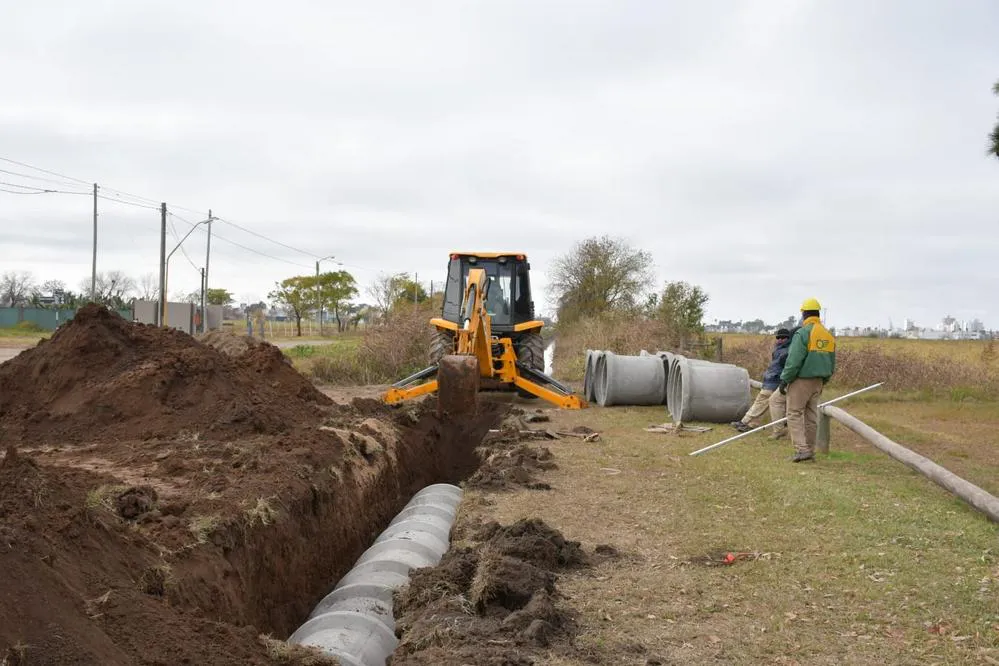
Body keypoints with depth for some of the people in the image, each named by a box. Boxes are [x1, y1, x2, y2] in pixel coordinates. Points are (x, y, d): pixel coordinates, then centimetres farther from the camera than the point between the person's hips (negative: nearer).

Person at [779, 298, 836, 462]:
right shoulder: (828, 335, 9)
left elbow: (793, 361, -18)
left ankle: (802, 449, -11)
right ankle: (810, 451, 16)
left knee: (794, 415, -2)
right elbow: (832, 364, 15)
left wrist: (784, 380, -11)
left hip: (801, 381, -7)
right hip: (818, 382, 7)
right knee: (811, 416, 12)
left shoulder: (802, 333, -15)